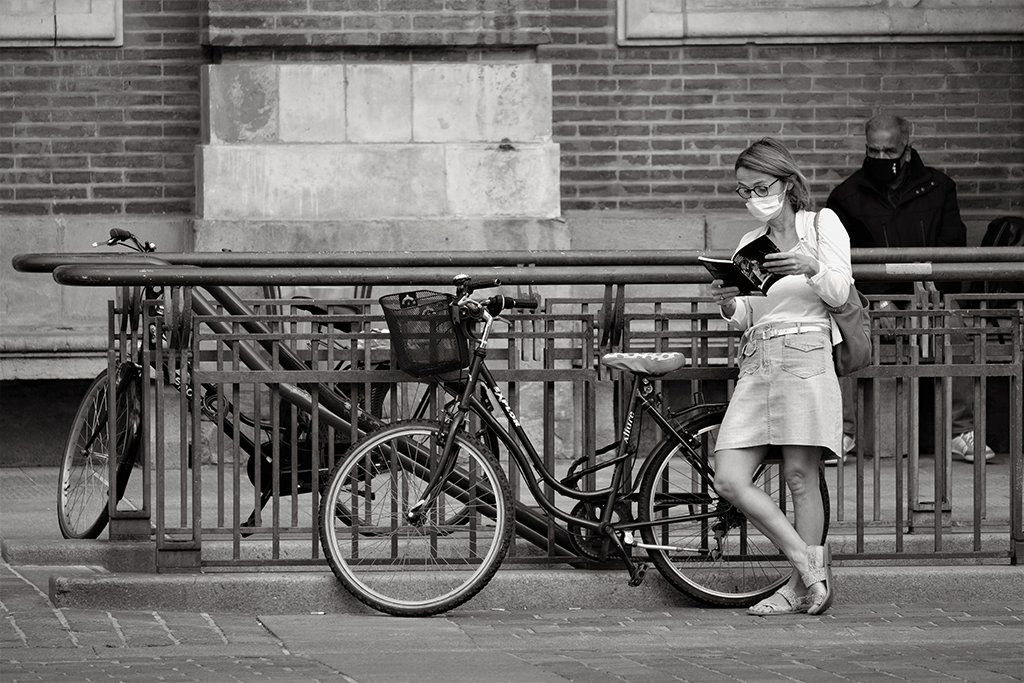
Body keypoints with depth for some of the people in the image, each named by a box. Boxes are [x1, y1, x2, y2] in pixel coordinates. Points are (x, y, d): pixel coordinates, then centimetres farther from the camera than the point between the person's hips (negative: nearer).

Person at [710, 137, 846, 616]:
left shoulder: (822, 225, 8)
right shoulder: (749, 244, 22)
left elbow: (839, 292, -2)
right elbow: (744, 319, 17)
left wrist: (812, 268, -22)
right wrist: (727, 303, -6)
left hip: (806, 356, -5)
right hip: (756, 361, 6)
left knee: (801, 476, -7)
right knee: (729, 481, -7)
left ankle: (803, 586, 0)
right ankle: (808, 562, -1)